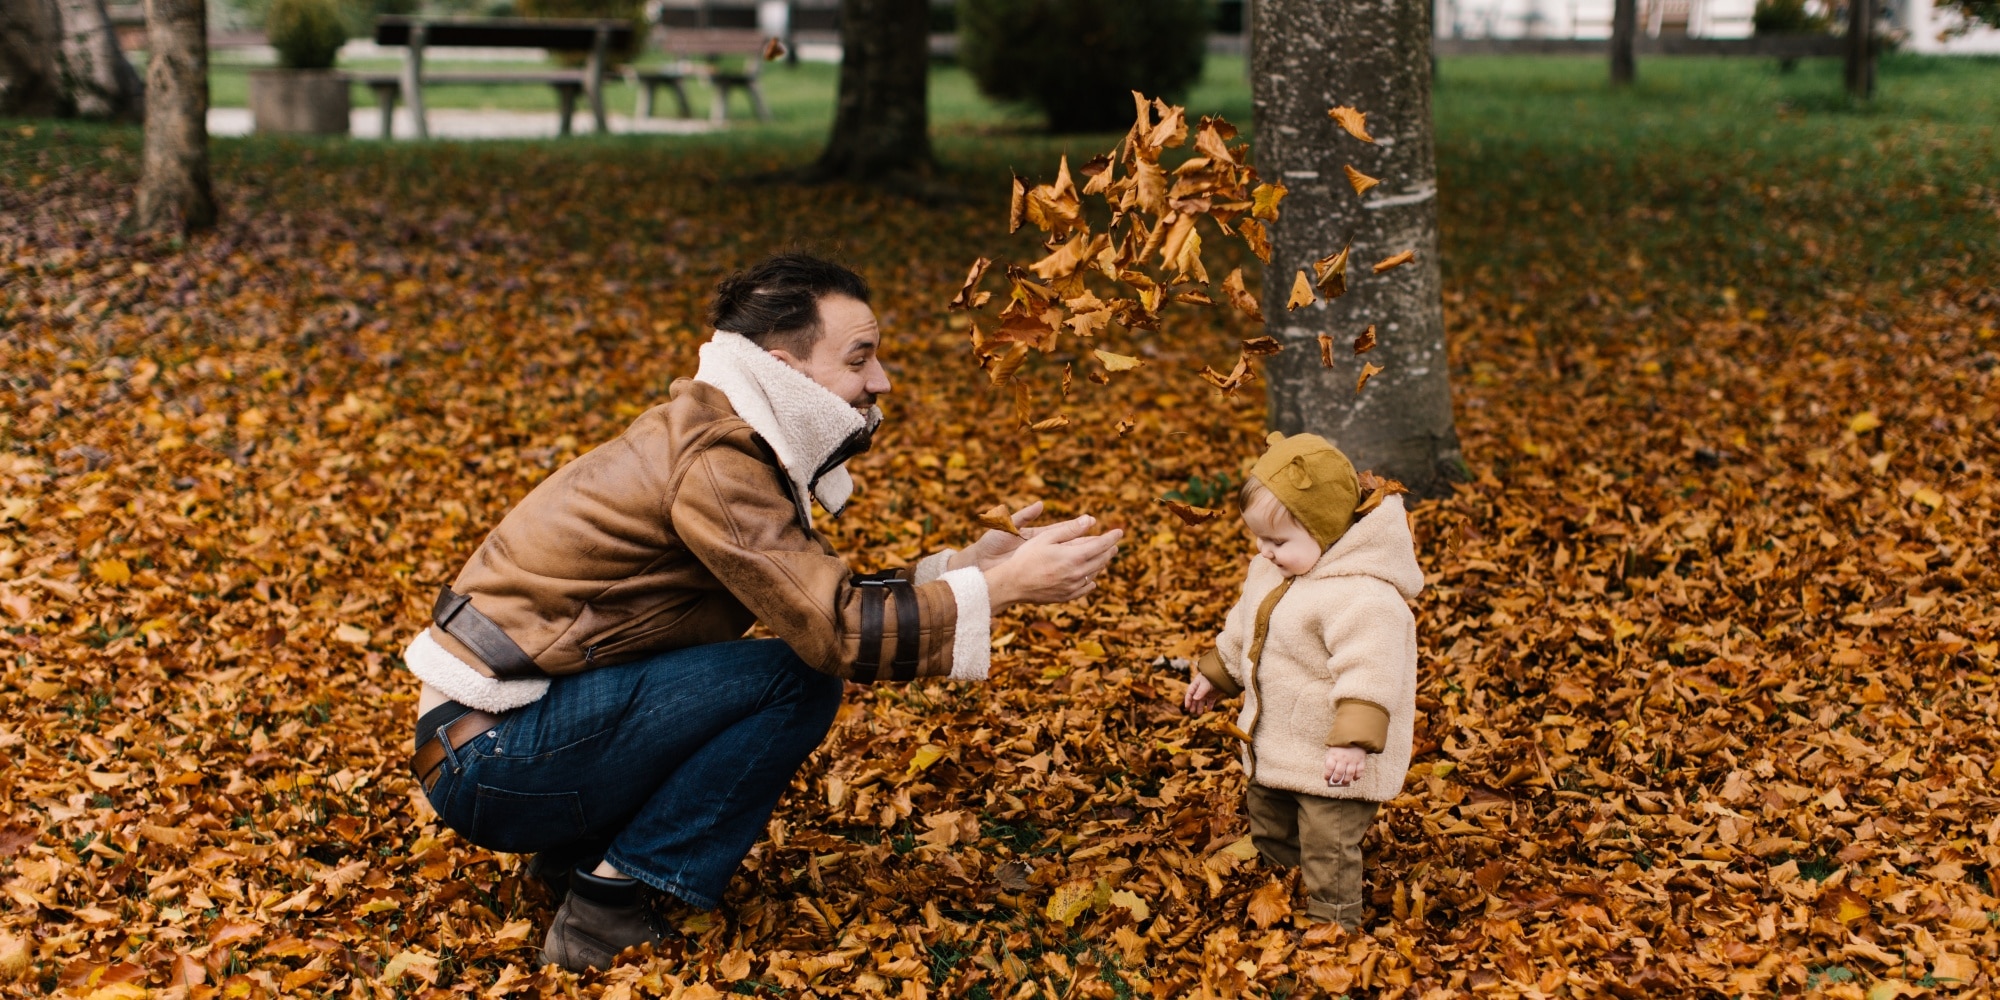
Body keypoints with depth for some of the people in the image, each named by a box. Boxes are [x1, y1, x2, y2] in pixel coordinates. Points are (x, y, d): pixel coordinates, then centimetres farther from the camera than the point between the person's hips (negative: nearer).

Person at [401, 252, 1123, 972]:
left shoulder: (731, 440, 11)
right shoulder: (713, 464, -20)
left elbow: (826, 598, 13)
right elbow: (837, 634, -24)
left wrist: (970, 563, 5)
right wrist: (1005, 586, -20)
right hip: (488, 758, -10)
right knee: (796, 680, -17)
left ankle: (577, 851, 10)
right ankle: (605, 911, -11)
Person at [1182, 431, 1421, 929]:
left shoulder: (1361, 596, -30)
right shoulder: (1274, 571, 2)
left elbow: (1368, 670, -35)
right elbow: (1243, 629, 18)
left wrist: (1354, 740, -41)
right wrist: (1214, 674, 26)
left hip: (1331, 761, -10)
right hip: (1273, 747, 10)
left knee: (1327, 853, -2)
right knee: (1270, 832, 26)